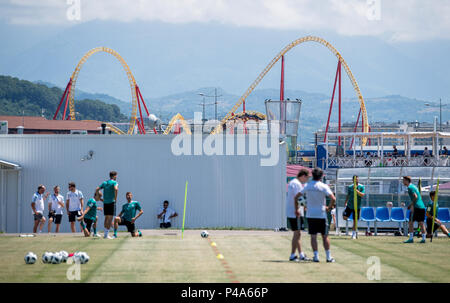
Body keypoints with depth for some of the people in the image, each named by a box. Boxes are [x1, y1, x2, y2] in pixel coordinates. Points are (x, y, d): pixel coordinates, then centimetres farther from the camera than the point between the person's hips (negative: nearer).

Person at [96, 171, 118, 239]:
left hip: (105, 202, 6)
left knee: (106, 218, 16)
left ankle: (105, 234, 18)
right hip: (111, 202, -6)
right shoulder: (114, 182, -5)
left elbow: (97, 189, 9)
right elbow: (116, 189, -25)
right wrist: (115, 198, -15)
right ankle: (106, 235, -10)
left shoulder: (104, 183, 13)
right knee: (110, 218, -4)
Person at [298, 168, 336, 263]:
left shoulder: (307, 186, 3)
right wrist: (329, 207, -1)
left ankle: (316, 256, 0)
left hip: (310, 215, 2)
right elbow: (333, 198, -17)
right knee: (325, 236, 6)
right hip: (321, 215, -2)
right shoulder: (324, 186, -8)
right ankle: (328, 257, 8)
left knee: (313, 236, 5)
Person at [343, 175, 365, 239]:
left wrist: (356, 190, -26)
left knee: (355, 220, -1)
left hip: (357, 206, -2)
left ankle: (354, 234, 10)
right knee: (345, 217, -7)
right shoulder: (350, 187, 4)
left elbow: (362, 195, -16)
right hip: (349, 205, 2)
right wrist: (346, 203, 5)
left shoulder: (361, 187, -3)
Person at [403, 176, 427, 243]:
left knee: (411, 222, -3)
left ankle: (411, 238, -5)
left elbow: (415, 197, -18)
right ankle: (423, 238, 4)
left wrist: (412, 205, -13)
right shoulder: (414, 186, 20)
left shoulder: (410, 187, -8)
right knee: (421, 223, 8)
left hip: (416, 207, -9)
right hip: (422, 206, 9)